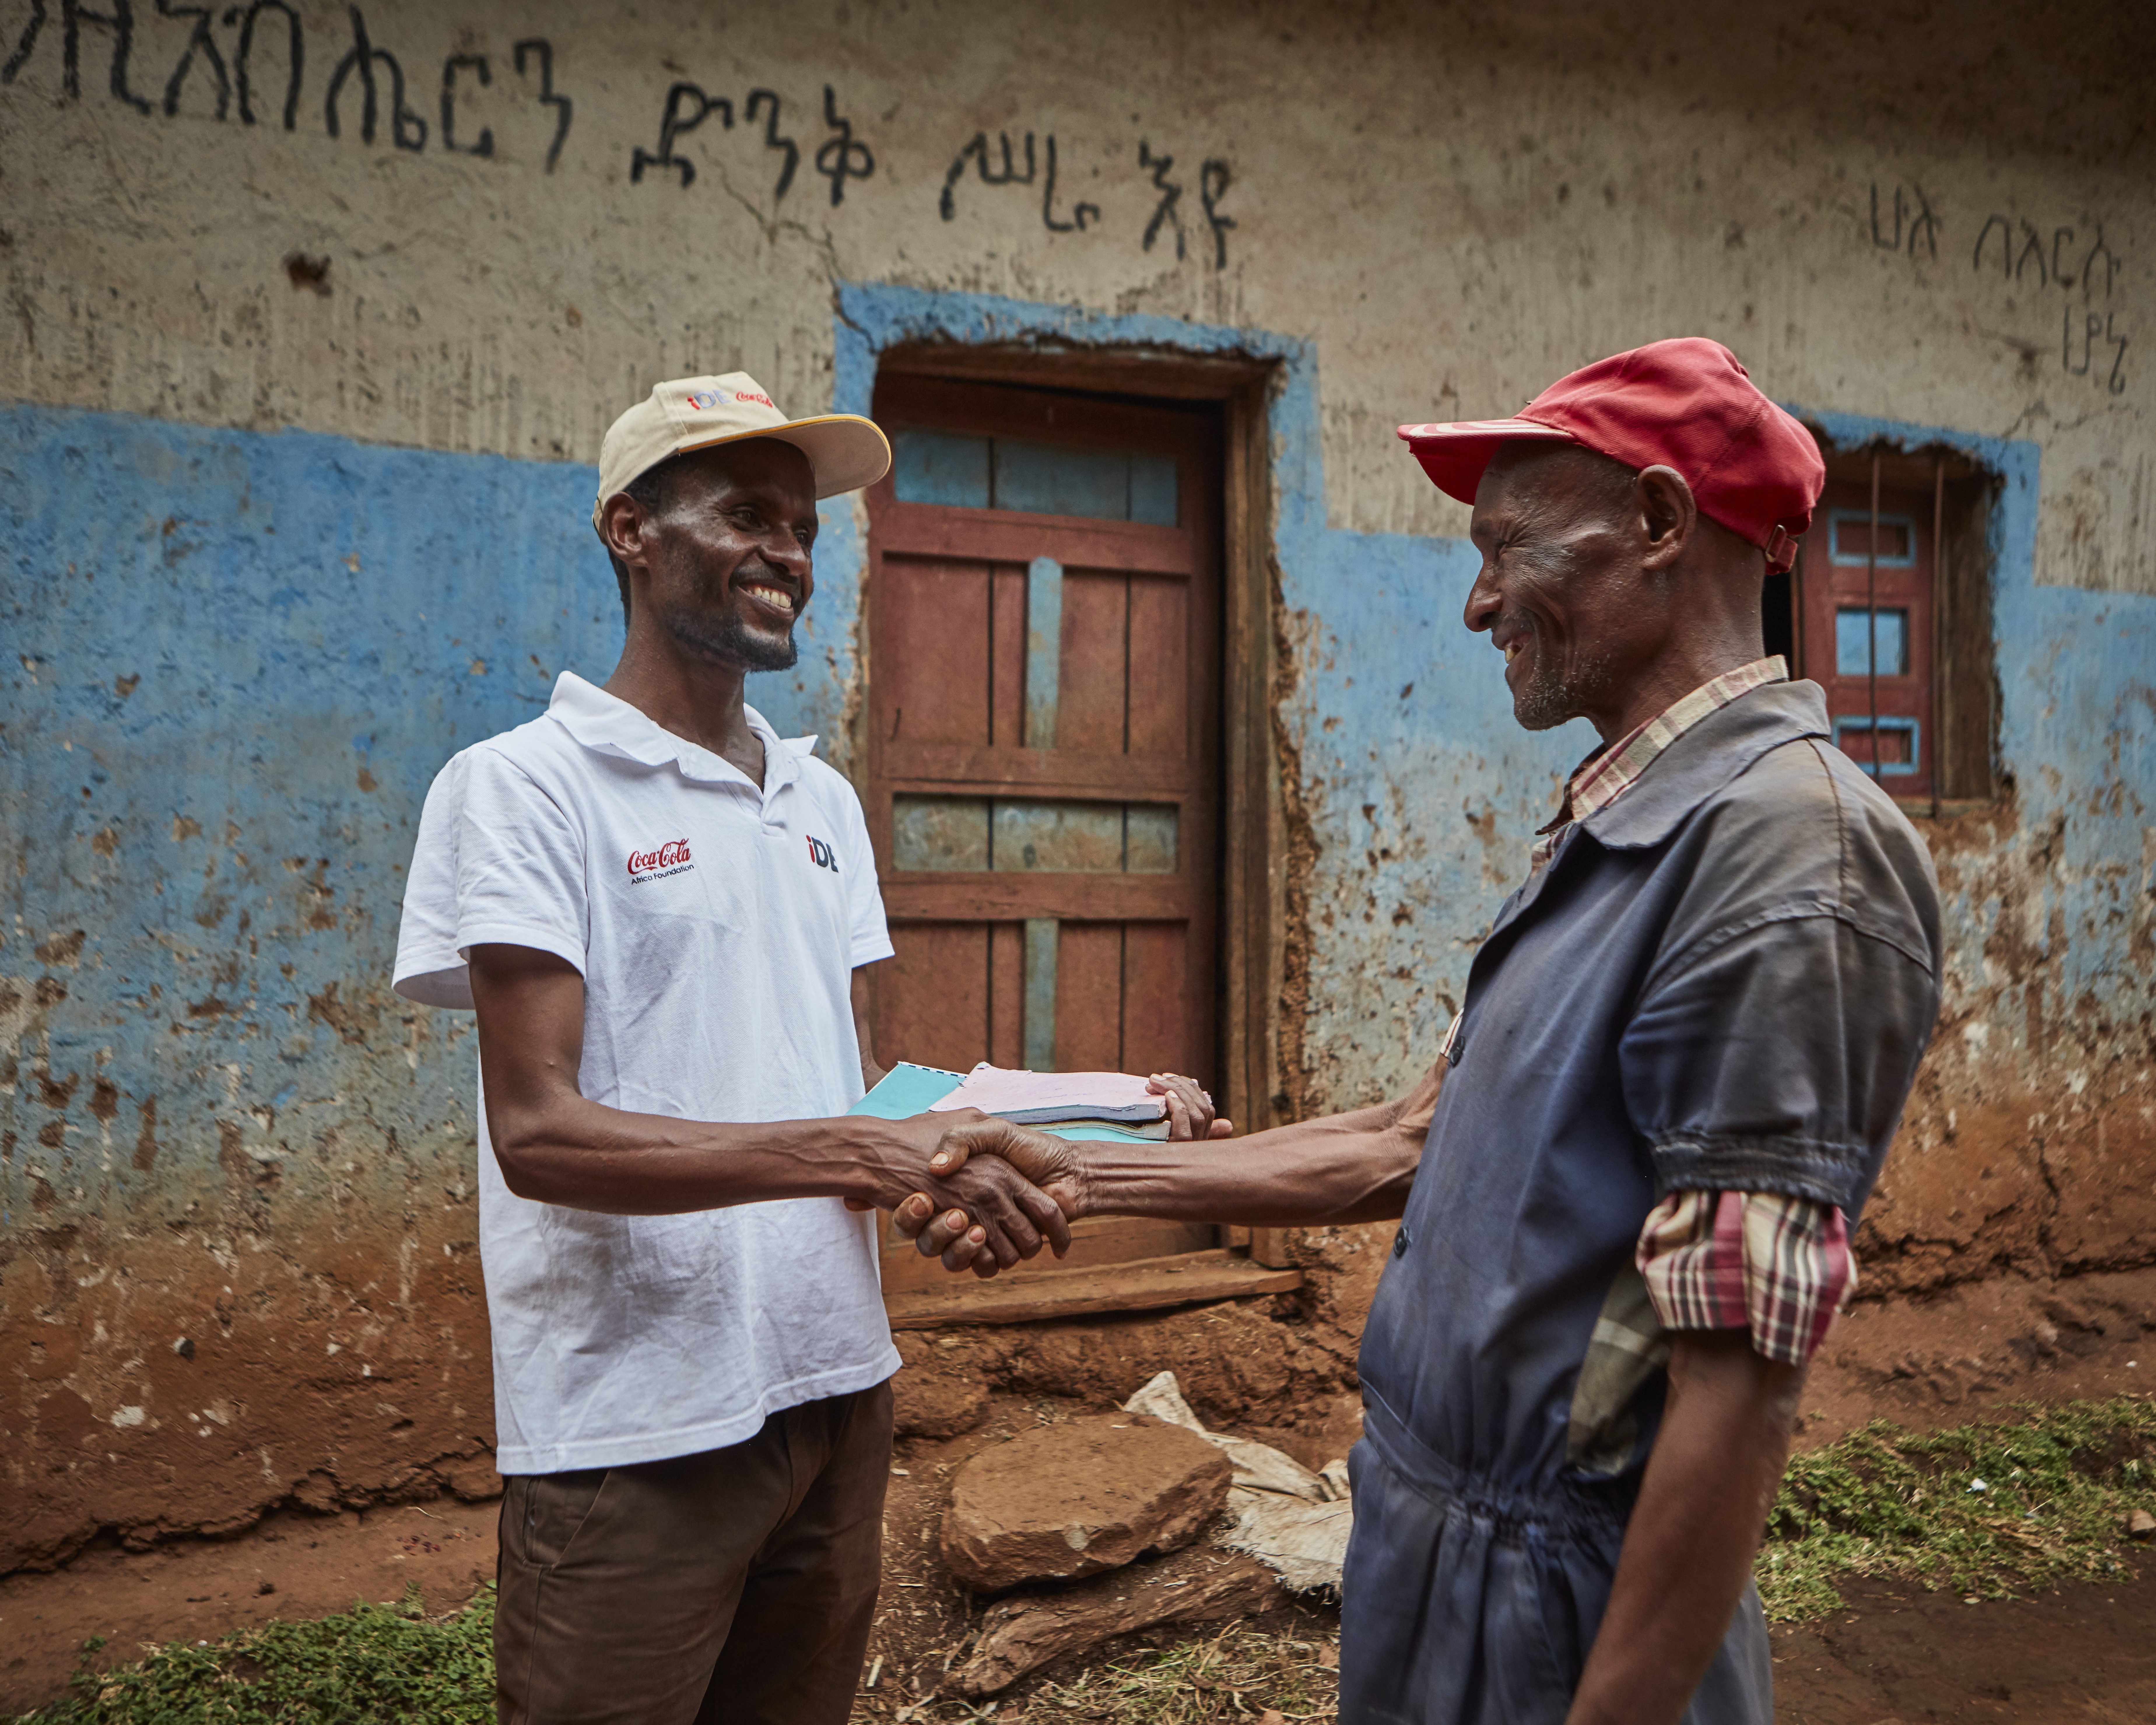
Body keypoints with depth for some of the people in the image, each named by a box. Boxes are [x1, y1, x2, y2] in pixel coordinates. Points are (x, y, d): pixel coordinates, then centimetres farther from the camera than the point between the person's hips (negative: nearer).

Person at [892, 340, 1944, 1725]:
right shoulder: (1609, 834, 8)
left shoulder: (1786, 843, -22)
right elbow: (1414, 1146, 10)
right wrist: (1084, 1176, 8)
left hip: (1569, 1609, -8)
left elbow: (1739, 1386, -25)